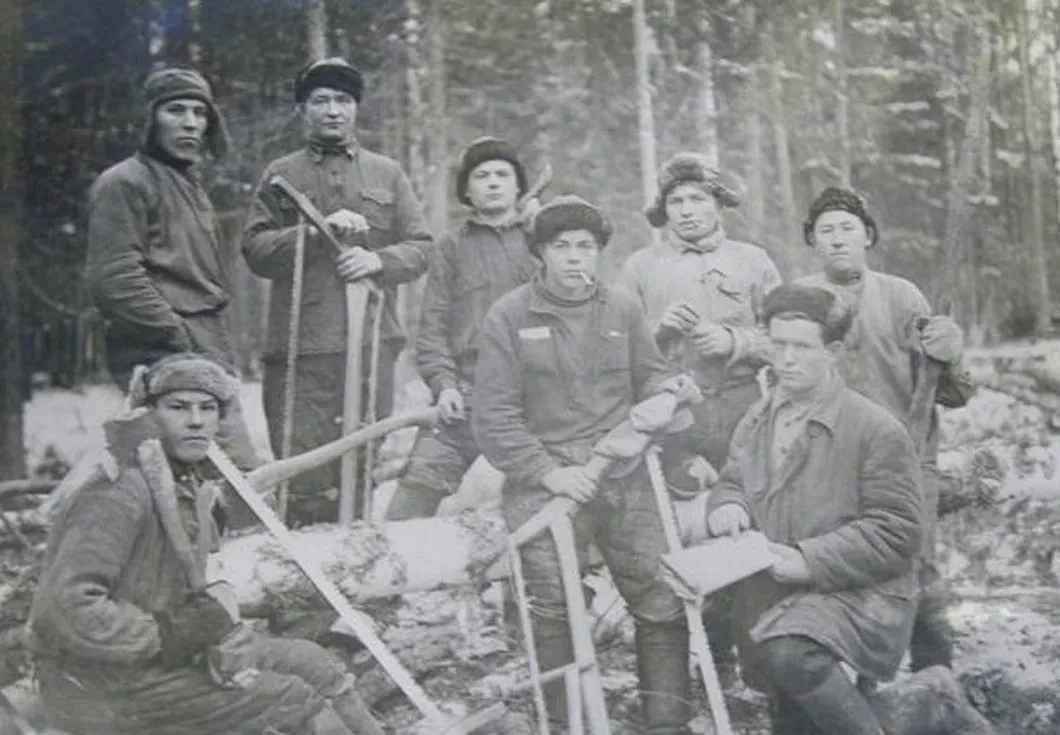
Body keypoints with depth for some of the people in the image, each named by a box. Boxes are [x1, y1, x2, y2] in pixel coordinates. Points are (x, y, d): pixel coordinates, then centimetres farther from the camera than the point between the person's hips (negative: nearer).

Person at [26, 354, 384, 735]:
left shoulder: (191, 488, 6)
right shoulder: (118, 497, -23)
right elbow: (68, 609, -30)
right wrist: (174, 634, -23)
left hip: (162, 649, 9)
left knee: (315, 666, 6)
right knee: (292, 702, -12)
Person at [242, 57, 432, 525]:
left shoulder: (387, 174, 17)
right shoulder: (281, 176, 12)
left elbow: (420, 248, 11)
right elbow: (255, 250, 0)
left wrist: (380, 260, -10)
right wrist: (320, 229, -13)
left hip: (371, 342, 2)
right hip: (300, 346, -2)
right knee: (306, 480, -5)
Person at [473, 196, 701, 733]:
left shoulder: (623, 310, 11)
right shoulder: (509, 316, 2)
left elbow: (646, 377, 23)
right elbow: (494, 418, -2)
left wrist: (665, 386, -1)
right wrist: (547, 470, -12)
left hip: (624, 475, 3)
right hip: (545, 480, -2)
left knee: (664, 603, -1)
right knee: (552, 609, -6)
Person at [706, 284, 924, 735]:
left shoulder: (876, 430, -12)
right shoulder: (756, 421, 8)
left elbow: (897, 531, -15)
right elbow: (731, 482, 19)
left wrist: (809, 560, -23)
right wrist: (727, 504, -7)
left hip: (859, 595, -6)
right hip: (772, 603, 7)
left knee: (791, 654, -35)